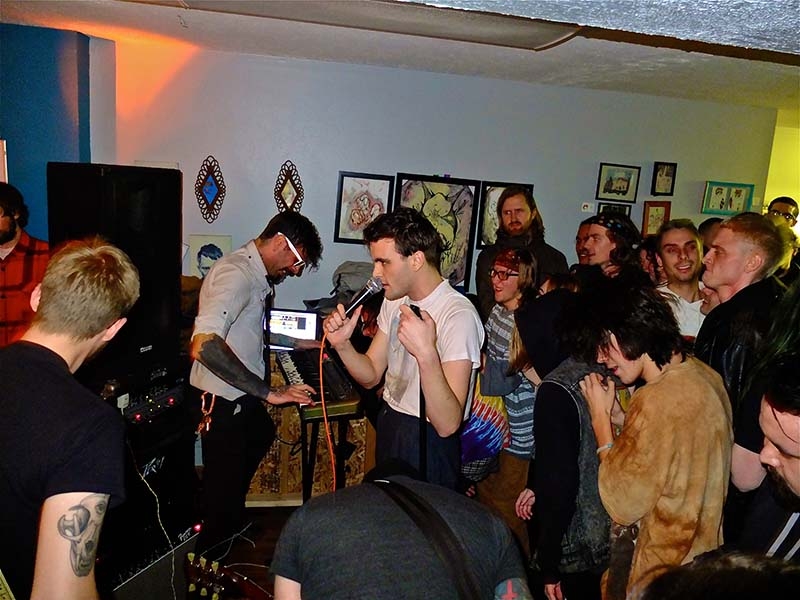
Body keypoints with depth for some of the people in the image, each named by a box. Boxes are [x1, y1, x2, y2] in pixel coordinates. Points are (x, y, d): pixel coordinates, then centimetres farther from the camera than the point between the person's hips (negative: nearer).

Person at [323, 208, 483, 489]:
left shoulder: (459, 316, -25)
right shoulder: (395, 301, 3)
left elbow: (448, 424, -30)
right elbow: (371, 375, 4)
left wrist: (426, 354, -43)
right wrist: (342, 344, -14)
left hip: (426, 441, -7)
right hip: (387, 426, 8)